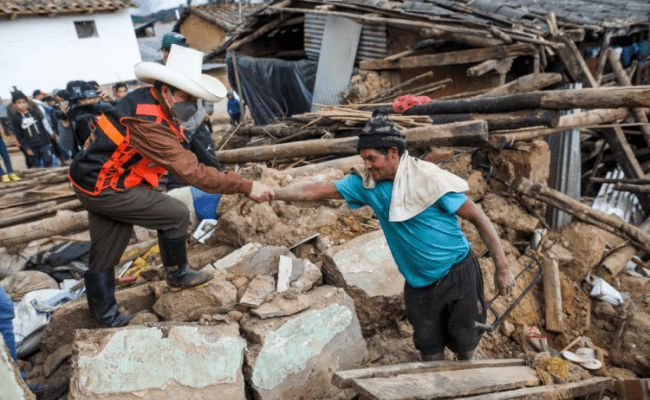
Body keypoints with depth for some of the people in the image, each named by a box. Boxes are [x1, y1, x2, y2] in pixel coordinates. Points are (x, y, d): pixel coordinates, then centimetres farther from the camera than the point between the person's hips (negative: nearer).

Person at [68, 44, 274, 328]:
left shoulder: (147, 99, -1)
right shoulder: (148, 123, -31)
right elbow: (193, 173, -33)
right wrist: (246, 187, -32)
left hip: (92, 179, 9)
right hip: (105, 189, -9)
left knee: (103, 256, 16)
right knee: (176, 215, -4)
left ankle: (105, 320, 31)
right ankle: (177, 275, 19)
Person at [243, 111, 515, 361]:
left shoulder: (429, 179, -21)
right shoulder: (367, 184, -7)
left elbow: (478, 219, -14)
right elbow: (318, 190, -7)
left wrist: (502, 268, -12)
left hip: (457, 274, -4)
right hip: (418, 281, 4)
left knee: (464, 343, 9)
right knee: (428, 348, 12)